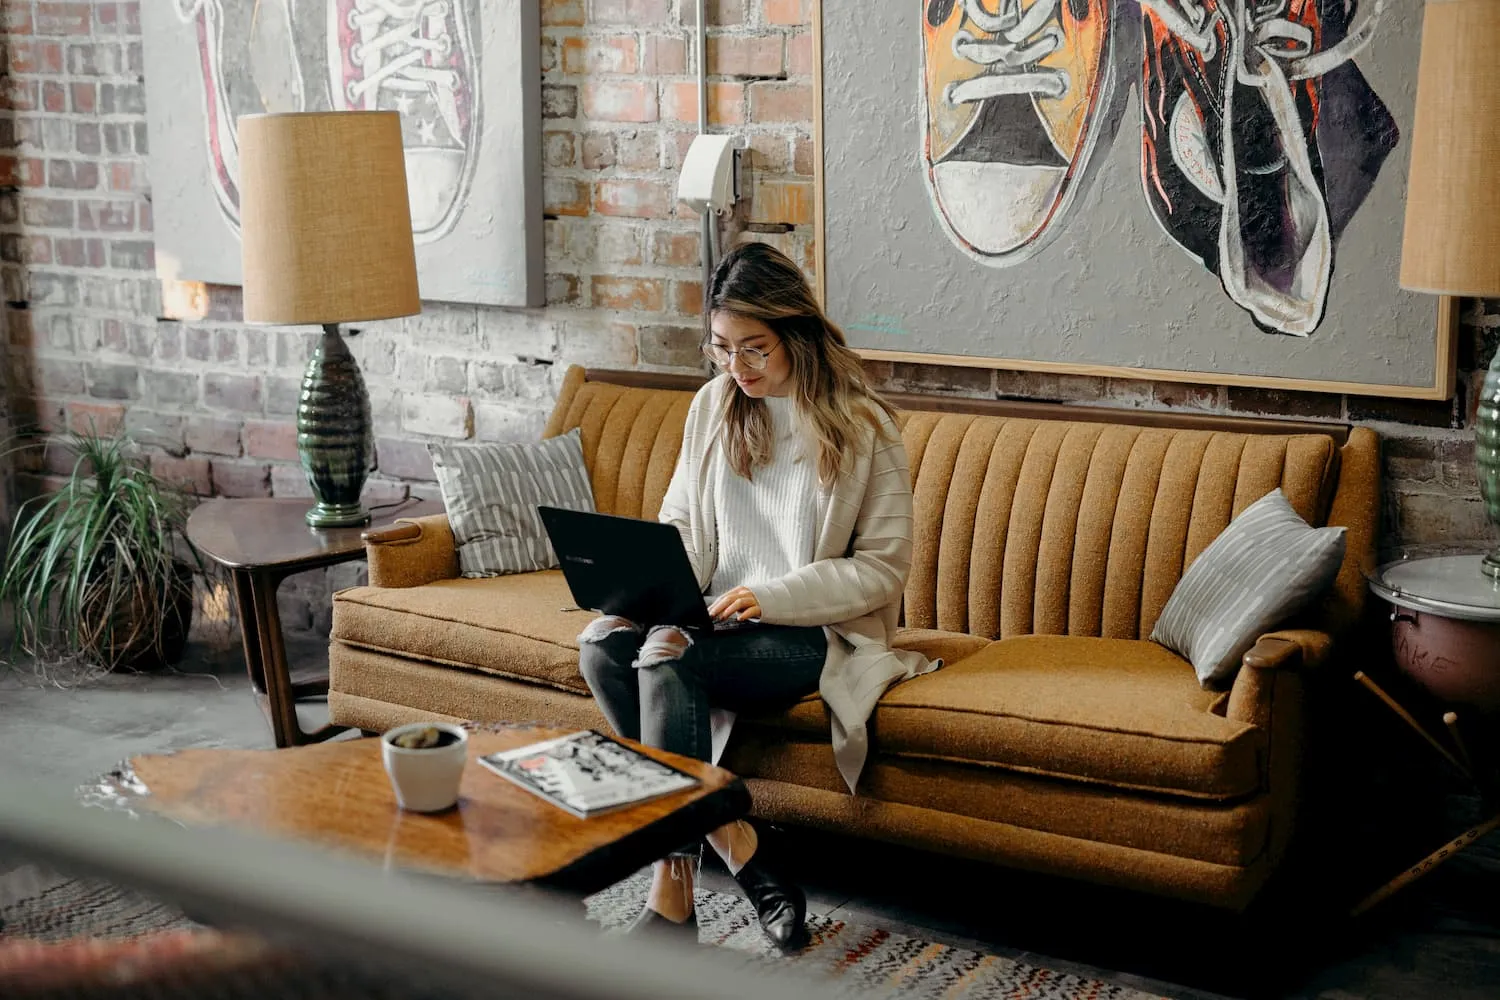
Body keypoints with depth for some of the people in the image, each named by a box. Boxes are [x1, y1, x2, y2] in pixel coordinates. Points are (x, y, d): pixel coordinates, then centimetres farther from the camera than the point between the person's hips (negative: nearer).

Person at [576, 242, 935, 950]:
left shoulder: (862, 427, -6)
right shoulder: (714, 407, 9)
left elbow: (883, 567, -8)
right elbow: (680, 525, 12)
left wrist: (770, 596, -20)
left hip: (817, 633, -5)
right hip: (717, 619, 6)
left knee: (667, 655, -32)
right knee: (601, 642, -25)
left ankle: (673, 894, -25)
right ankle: (732, 843, -21)